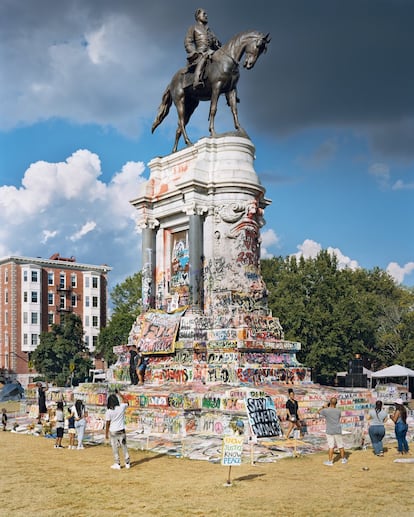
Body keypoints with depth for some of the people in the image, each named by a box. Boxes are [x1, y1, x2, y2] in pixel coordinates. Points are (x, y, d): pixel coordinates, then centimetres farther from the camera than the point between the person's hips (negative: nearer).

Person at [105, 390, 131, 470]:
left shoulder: (108, 411, -13)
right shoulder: (122, 407, -8)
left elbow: (107, 423, -9)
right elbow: (126, 401, 15)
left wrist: (106, 433, 1)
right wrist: (119, 394, 19)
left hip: (113, 431, -2)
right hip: (121, 430, 2)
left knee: (115, 448, 8)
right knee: (124, 446, 12)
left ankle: (117, 464, 12)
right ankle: (127, 463, 21)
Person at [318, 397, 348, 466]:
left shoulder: (326, 411, -12)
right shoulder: (338, 411, -5)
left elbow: (318, 412, 6)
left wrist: (323, 407, 22)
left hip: (330, 431, -2)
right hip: (338, 431, 2)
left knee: (331, 446, 1)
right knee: (340, 445, 14)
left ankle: (330, 461, 2)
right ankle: (343, 459, 27)